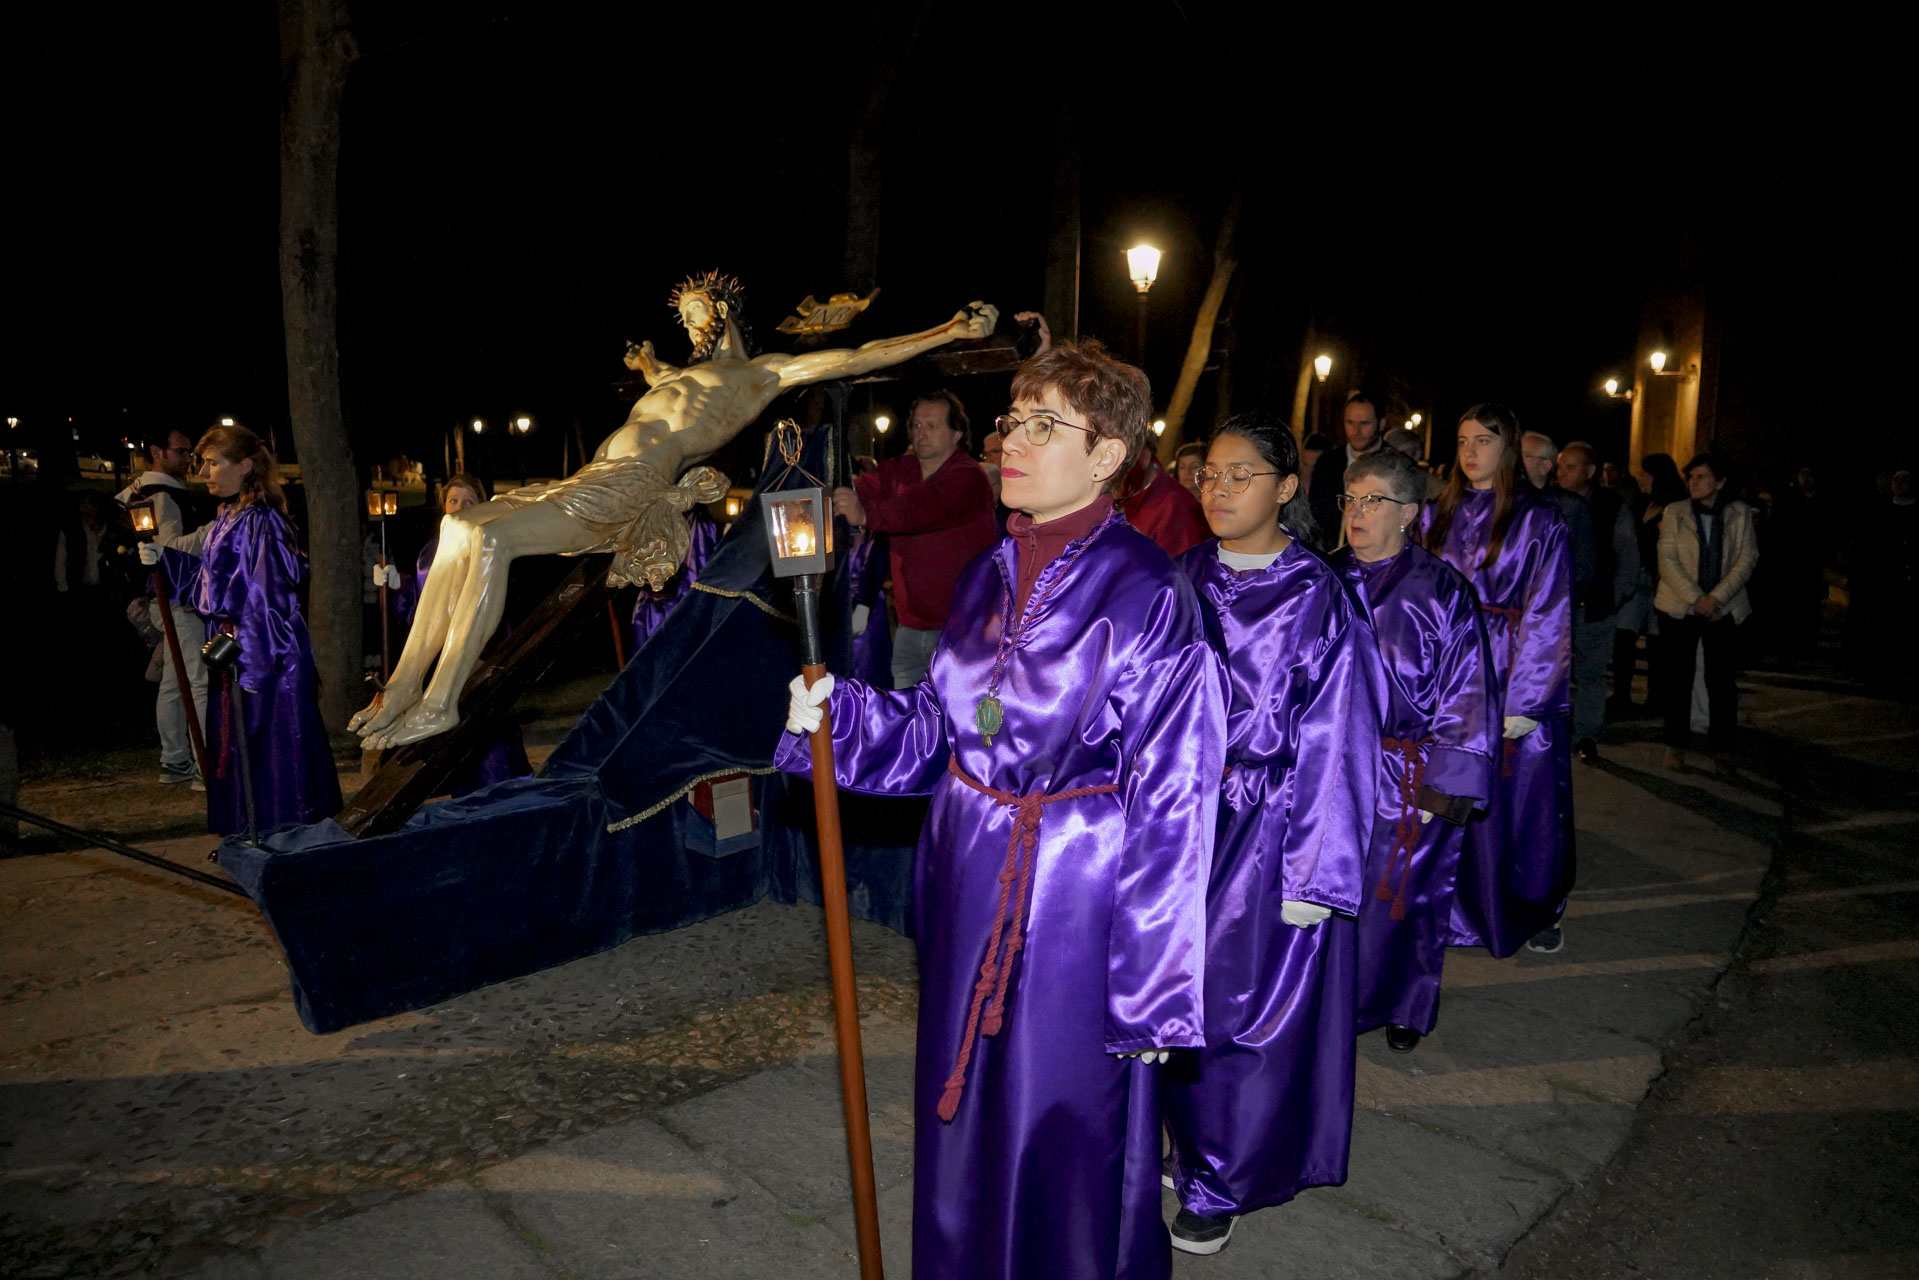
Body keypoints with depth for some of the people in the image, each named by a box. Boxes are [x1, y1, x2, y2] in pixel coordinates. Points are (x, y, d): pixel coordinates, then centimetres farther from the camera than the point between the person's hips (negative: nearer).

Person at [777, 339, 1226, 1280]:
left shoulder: (1146, 594, -17)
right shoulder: (988, 577, 4)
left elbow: (1169, 809, -16)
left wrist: (1151, 989, -14)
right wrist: (837, 712, -6)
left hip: (1079, 902, -6)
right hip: (970, 895, 7)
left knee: (1068, 1134, 11)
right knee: (966, 1117, 22)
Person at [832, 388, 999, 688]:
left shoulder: (967, 478, -15)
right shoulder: (900, 469, 10)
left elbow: (922, 506, -32)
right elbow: (867, 488, -5)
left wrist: (865, 515, -48)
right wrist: (829, 500, -26)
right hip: (909, 626, 6)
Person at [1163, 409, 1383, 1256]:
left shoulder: (1318, 598, -9)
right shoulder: (1184, 581, 3)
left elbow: (1333, 742, -10)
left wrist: (1314, 876, -12)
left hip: (1267, 830, -4)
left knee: (1247, 1004, 6)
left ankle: (1219, 1184, 26)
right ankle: (1196, 1148, 36)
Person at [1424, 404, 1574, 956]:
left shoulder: (1537, 521, -6)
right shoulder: (1441, 515, 8)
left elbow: (1547, 616, -9)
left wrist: (1526, 700, -14)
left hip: (1513, 676, -4)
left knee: (1519, 798, 5)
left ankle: (1536, 912, 25)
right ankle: (1461, 908, 22)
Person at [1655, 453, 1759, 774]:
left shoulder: (1739, 513, 4)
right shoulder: (1675, 513, 2)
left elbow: (1748, 558, -1)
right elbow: (1667, 560, -3)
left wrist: (1716, 597, -12)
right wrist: (1695, 598, -13)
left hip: (1723, 610, 0)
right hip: (1680, 609, 0)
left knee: (1723, 681, 0)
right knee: (1678, 679, 3)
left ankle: (1723, 748, 11)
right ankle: (1676, 744, 13)